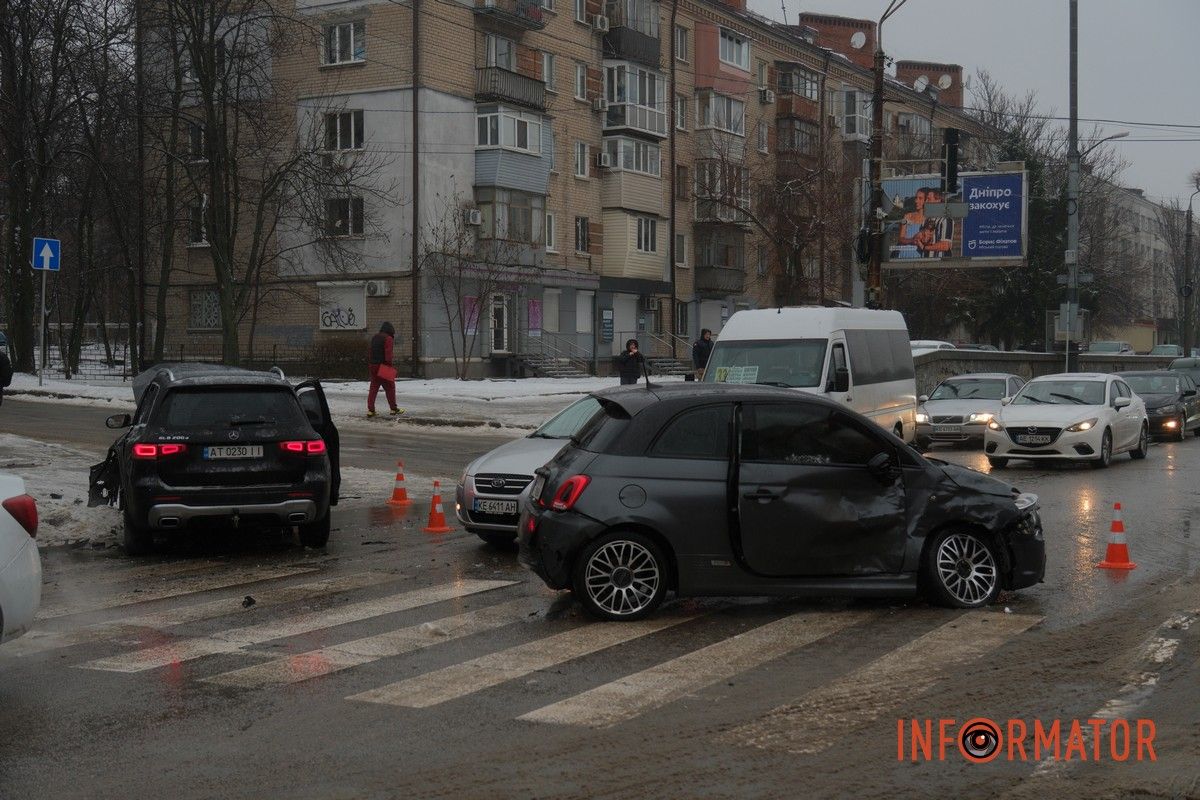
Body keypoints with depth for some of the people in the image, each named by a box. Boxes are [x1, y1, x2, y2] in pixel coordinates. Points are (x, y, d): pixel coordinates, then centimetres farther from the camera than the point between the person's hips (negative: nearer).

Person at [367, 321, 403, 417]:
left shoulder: (374, 337, 16)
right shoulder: (388, 338, -9)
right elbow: (388, 354, -17)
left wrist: (369, 364, 22)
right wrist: (390, 365, -15)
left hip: (373, 366, 7)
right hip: (383, 366, -7)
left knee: (373, 388, 8)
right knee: (390, 387, 4)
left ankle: (370, 409, 2)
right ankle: (393, 409, 9)